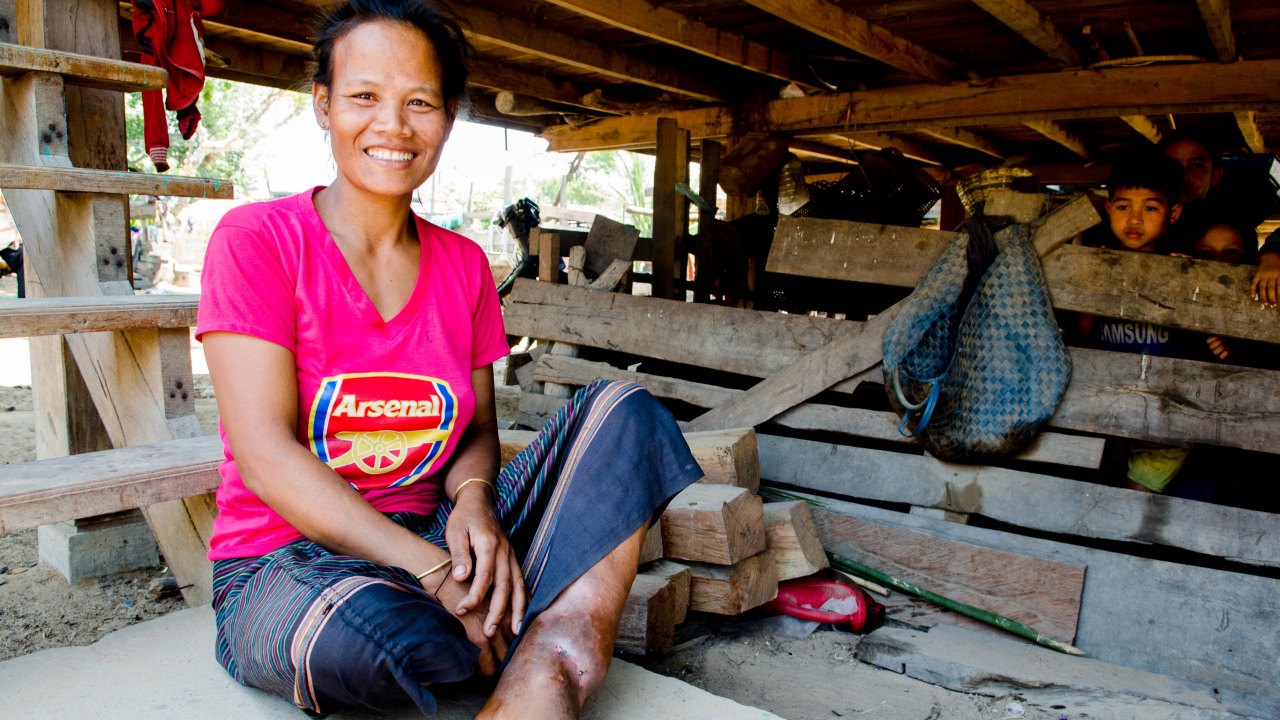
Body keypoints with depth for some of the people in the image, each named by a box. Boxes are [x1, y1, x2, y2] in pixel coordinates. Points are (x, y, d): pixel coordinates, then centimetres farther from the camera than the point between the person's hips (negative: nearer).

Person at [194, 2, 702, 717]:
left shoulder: (464, 265, 7)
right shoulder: (256, 239, -8)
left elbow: (479, 432, 9)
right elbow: (268, 457, -16)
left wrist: (474, 498, -16)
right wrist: (435, 572, -24)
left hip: (433, 538, 5)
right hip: (288, 564, -4)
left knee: (622, 411, -14)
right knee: (363, 629, -41)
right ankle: (564, 638, -12)